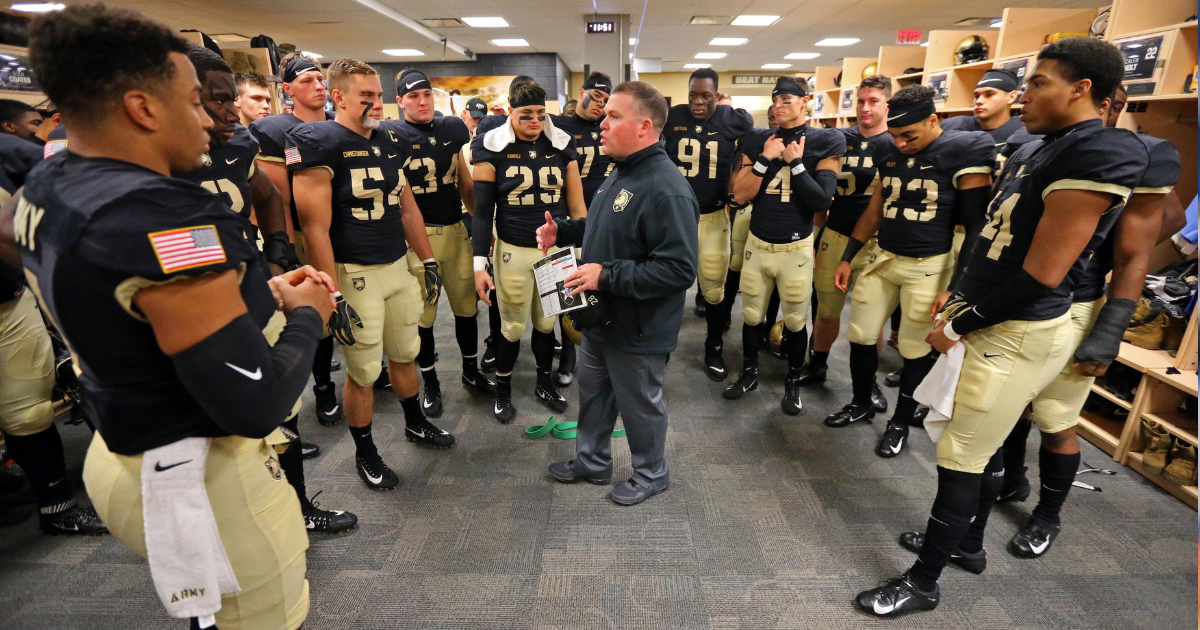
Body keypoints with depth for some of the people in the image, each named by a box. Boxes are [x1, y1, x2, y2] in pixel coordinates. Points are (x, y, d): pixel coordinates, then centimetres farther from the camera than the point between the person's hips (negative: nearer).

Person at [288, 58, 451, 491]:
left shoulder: (391, 142, 10)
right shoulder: (320, 145, -12)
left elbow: (408, 208, 17)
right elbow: (316, 229, -17)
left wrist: (428, 261, 16)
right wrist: (333, 297, -20)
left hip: (398, 266, 7)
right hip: (355, 274, -6)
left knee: (405, 353, 20)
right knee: (364, 371, 5)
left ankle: (416, 424, 42)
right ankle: (365, 454, 27)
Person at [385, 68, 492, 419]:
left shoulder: (451, 130, 10)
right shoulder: (390, 135, -4)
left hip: (456, 229, 4)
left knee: (467, 304, 11)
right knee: (423, 314, 5)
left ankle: (471, 371, 31)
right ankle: (431, 384, 22)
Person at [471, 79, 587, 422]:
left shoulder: (561, 145, 2)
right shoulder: (493, 148, -5)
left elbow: (575, 204, 5)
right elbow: (482, 209, -4)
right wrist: (479, 263, -10)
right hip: (513, 251, -2)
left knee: (546, 321, 13)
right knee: (513, 325, 7)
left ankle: (545, 383, 36)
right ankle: (503, 390, 30)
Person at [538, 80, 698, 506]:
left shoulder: (666, 190, -26)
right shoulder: (620, 174, 6)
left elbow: (678, 269, -31)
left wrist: (606, 276, -30)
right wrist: (561, 231, 6)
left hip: (637, 329, -9)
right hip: (601, 318, 10)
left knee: (640, 405, 12)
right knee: (593, 394, 24)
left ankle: (651, 475, 38)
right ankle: (592, 462, 46)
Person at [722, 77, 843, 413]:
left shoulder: (824, 142, -5)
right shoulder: (759, 141, 3)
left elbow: (823, 201, -11)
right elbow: (740, 195, -4)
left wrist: (795, 163, -16)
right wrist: (765, 159, -14)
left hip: (796, 248, -2)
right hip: (757, 244, 3)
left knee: (795, 320, 8)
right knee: (752, 315, 13)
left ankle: (793, 382, 27)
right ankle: (749, 374, 32)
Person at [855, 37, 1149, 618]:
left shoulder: (1097, 156, -19)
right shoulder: (1036, 150, 11)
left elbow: (1041, 275, -22)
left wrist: (960, 325, -15)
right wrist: (959, 294, 14)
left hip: (1017, 336, -9)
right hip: (997, 325, 9)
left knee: (961, 458, 0)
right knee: (983, 447, 21)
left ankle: (922, 583, 16)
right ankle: (968, 542, 41)